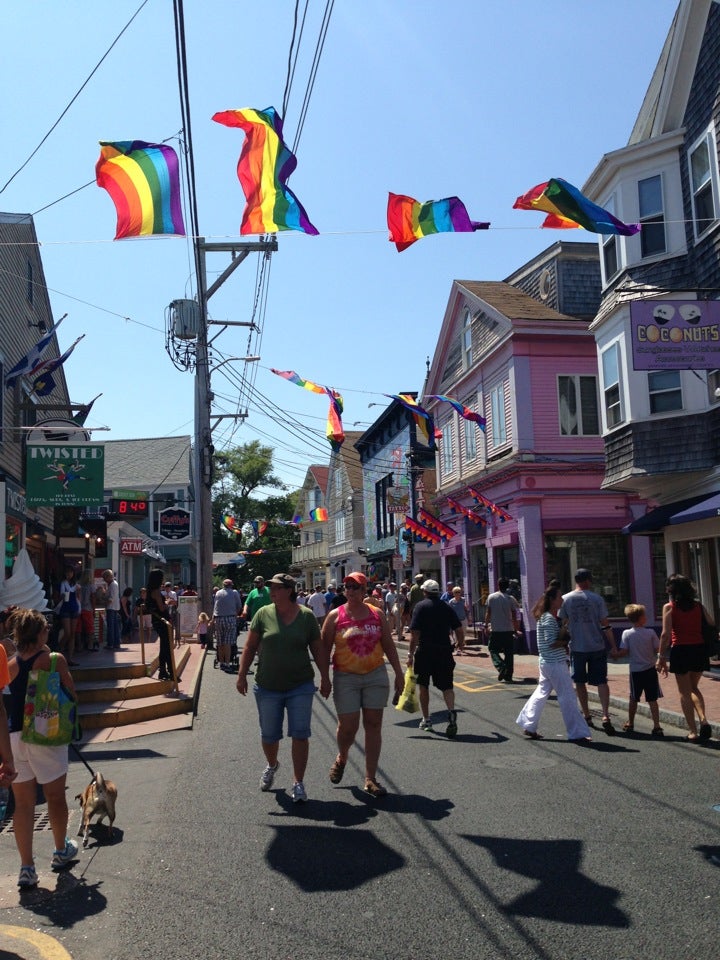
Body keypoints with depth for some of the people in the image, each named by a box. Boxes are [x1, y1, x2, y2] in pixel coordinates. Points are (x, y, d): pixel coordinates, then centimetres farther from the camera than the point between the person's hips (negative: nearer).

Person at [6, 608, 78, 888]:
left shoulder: (9, 664, 1)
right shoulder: (54, 660, -10)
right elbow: (71, 695, -4)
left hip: (13, 737, 3)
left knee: (23, 803, 11)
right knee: (55, 797, 16)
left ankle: (26, 867, 13)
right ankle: (61, 852, 33)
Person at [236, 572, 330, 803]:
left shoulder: (306, 616, -3)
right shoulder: (263, 614, -3)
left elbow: (317, 649, 4)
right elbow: (250, 647, 2)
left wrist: (325, 678, 5)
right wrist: (242, 674, -3)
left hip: (300, 686, -1)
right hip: (267, 687, 1)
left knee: (300, 734, -3)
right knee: (268, 735, 12)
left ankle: (298, 783, 9)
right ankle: (271, 765, 43)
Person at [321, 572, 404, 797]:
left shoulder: (377, 614, 4)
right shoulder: (335, 616, -2)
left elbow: (388, 645, 10)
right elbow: (325, 648, -1)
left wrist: (399, 673, 7)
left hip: (376, 676, 2)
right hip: (345, 678, -2)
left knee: (373, 725, 3)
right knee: (348, 726, -1)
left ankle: (370, 779, 12)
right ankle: (341, 758, 33)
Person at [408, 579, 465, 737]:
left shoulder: (420, 606, -5)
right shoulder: (446, 607, 6)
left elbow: (415, 633, -11)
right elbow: (459, 629, 6)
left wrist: (411, 654, -7)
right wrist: (460, 643, 25)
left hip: (425, 650, -2)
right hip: (444, 651, 2)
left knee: (423, 685, 14)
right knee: (446, 685, 4)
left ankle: (426, 719, 21)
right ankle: (451, 711, -22)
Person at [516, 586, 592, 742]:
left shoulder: (550, 617, 13)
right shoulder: (548, 619, -18)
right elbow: (551, 643, -22)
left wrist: (564, 642, 3)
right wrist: (566, 641, -11)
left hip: (546, 663, 10)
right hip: (555, 663, -10)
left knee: (541, 693, 15)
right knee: (567, 697, -3)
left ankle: (528, 726, 21)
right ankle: (577, 733, 3)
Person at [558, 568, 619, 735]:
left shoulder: (565, 599, -3)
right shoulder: (597, 599, -6)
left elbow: (562, 624, 0)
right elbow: (605, 625, -5)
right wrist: (613, 646, 2)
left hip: (577, 647, 1)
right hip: (597, 646, -1)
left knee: (580, 682, 14)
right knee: (601, 681, 3)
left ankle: (587, 716, 21)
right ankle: (606, 716, -11)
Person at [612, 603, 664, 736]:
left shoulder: (627, 634, -7)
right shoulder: (650, 632, -8)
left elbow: (623, 652, -10)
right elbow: (658, 649, -6)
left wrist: (614, 654, 9)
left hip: (635, 671, 1)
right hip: (650, 670, -1)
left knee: (633, 699, 15)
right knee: (652, 699, 3)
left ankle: (630, 724, 27)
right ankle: (656, 726, -2)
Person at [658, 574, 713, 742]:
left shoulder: (669, 607, -5)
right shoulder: (698, 605, 6)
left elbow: (666, 634, -11)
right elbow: (712, 625, 3)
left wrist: (661, 657, -5)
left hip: (680, 651, -4)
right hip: (699, 649, 4)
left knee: (685, 692, 9)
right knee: (693, 688, 21)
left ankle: (693, 732, 8)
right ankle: (704, 720, 1)